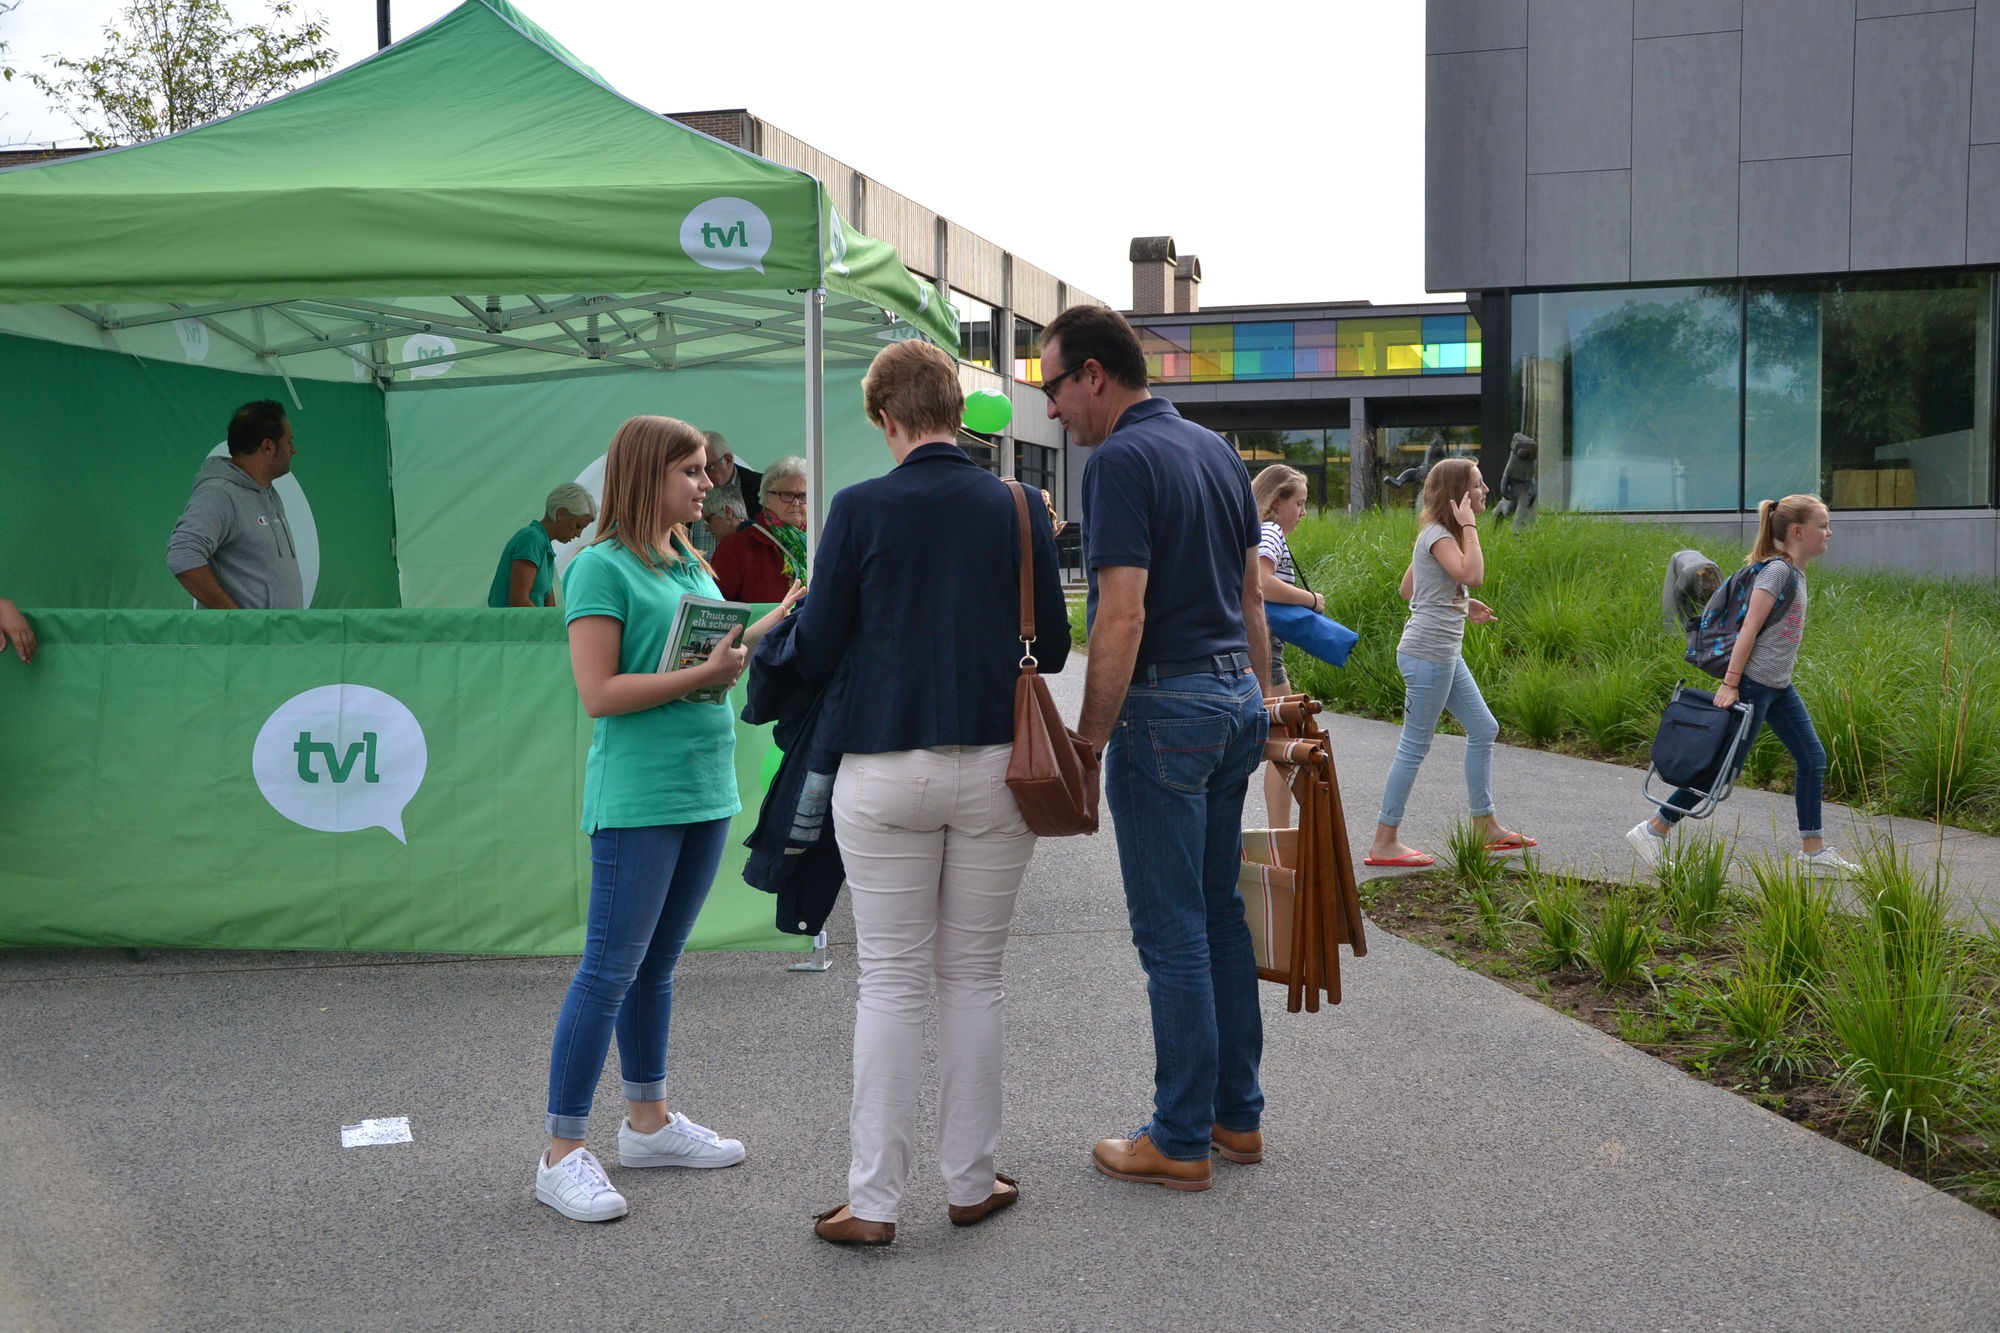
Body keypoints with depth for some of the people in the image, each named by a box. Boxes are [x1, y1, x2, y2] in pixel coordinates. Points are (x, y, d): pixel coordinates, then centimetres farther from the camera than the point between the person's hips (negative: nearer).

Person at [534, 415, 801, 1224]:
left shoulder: (693, 565, 14)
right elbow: (599, 692, -16)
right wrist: (704, 674, -20)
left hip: (703, 788, 8)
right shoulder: (601, 567, -10)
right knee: (610, 971, -4)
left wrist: (786, 614, 8)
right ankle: (562, 1154, 3)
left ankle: (648, 1123, 27)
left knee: (657, 965, 16)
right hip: (636, 798, -8)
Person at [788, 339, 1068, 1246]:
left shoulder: (859, 510, -7)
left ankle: (873, 1200, 9)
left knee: (891, 982, 5)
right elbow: (1053, 646, 6)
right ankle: (971, 1182, 20)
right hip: (994, 765, 2)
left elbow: (815, 654, -4)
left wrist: (797, 619, 18)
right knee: (973, 977, 12)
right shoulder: (1019, 509, 0)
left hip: (886, 771, -2)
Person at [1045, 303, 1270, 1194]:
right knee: (1220, 912, 16)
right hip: (1236, 693, 9)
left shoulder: (1120, 460, -14)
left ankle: (1181, 1142, 8)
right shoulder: (1217, 451, 13)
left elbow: (1123, 618, -20)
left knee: (1171, 932, -1)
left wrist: (1088, 744, -15)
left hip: (1165, 705, -9)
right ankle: (1238, 1115, 24)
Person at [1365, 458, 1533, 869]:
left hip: (1446, 655, 10)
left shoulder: (1443, 534, 15)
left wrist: (1463, 606, 16)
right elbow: (1472, 575, -30)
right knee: (1415, 746, -5)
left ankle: (1485, 826, 24)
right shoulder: (1439, 535, -14)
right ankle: (1384, 842, 1)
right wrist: (1469, 526, -19)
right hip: (1427, 654, -10)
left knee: (1484, 729, 14)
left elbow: (1407, 588, 19)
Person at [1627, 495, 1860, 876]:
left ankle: (1813, 850, 15)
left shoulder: (1795, 572, 14)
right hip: (1753, 684, -10)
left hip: (1780, 687, 10)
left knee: (1813, 759, 8)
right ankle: (1653, 829, 3)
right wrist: (1730, 683, -22)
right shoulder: (1778, 569, -14)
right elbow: (1750, 627, -19)